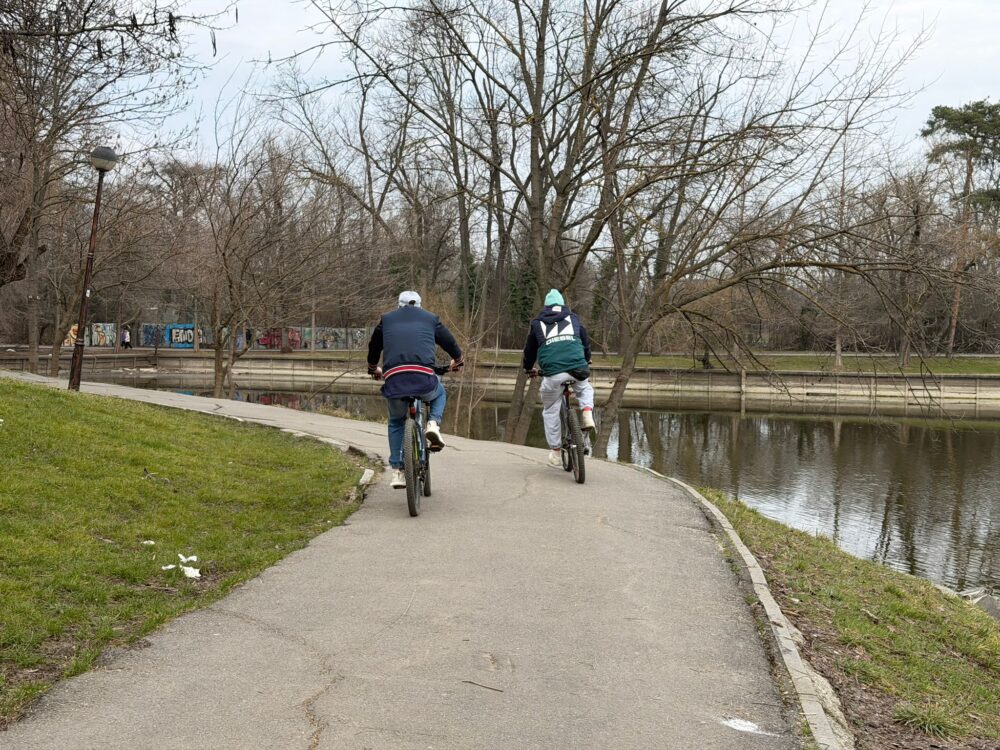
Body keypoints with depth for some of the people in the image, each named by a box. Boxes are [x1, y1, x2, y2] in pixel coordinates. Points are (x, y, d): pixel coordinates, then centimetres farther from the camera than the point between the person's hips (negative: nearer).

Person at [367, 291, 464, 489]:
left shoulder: (387, 319, 24)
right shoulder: (430, 318, 22)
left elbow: (373, 346, 36)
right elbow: (449, 341, 31)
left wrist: (373, 369, 56)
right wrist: (458, 360, 53)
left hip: (393, 378, 1)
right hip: (424, 378, -1)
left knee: (396, 423, 25)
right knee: (439, 393, 35)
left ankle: (397, 471, 15)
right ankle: (434, 424, 7)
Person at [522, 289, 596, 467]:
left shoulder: (538, 323, 20)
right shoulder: (573, 318, 23)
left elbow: (530, 348, 27)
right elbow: (586, 342, 32)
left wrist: (528, 368, 46)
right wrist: (586, 362, 51)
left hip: (552, 372, -1)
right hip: (577, 368, 1)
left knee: (551, 411, 15)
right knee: (585, 389, 34)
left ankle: (556, 452, 18)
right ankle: (588, 414, 6)